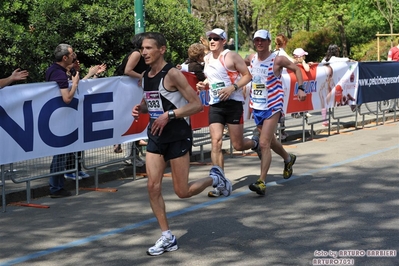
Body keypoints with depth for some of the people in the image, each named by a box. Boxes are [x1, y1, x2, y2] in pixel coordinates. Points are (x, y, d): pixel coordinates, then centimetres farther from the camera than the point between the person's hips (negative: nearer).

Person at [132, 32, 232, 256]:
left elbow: (197, 104, -18)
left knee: (182, 191, -2)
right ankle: (168, 238, 9)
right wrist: (140, 109, 0)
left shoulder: (172, 74, -17)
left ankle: (215, 178, 26)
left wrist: (169, 115, -25)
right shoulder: (146, 76, 5)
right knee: (153, 187, -1)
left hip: (178, 137, -7)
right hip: (156, 137, 7)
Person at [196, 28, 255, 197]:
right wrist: (204, 85, 5)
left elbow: (247, 75, -7)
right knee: (216, 141, -9)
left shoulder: (231, 56, -7)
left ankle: (255, 144, 38)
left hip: (233, 103, -5)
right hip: (215, 105, 5)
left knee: (238, 145, 0)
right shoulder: (207, 59, 11)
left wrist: (233, 87, -21)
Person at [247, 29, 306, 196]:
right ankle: (288, 159, 50)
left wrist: (300, 88, -4)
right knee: (270, 140, 21)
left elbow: (296, 69, 3)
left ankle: (262, 182, -18)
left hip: (272, 106, -6)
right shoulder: (252, 59, 3)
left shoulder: (277, 60, -10)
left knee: (264, 143, -17)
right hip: (257, 106, 6)